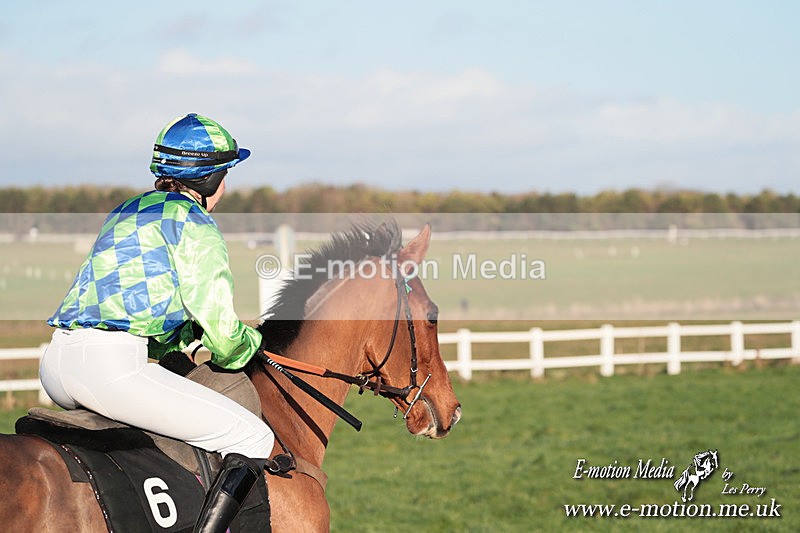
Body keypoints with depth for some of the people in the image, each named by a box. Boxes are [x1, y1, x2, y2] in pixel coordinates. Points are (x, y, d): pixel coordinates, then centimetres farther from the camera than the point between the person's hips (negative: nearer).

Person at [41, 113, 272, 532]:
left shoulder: (124, 213, 25)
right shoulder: (193, 222, -1)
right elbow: (221, 332, -5)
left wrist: (196, 344, 22)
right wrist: (248, 346, 16)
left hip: (55, 364, 9)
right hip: (111, 364, -9)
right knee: (252, 438, 0)